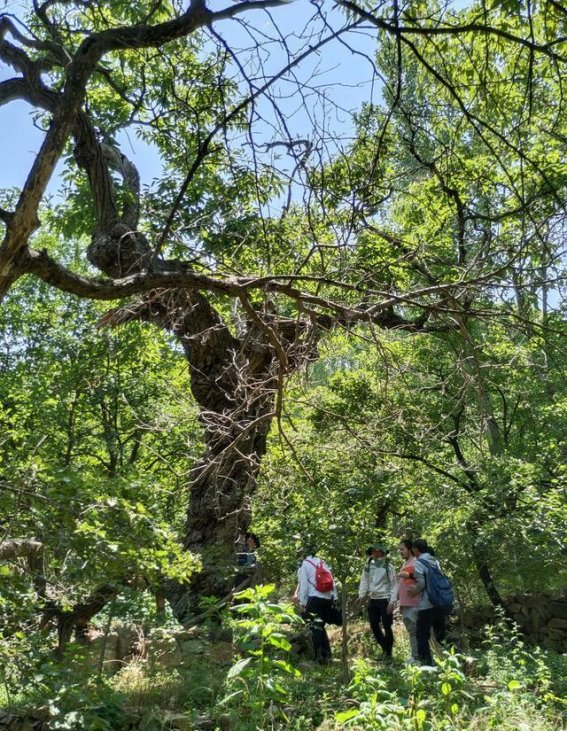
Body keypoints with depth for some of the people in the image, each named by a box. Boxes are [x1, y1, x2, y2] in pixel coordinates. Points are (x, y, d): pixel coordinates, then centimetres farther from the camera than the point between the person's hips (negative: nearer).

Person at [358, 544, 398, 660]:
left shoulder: (388, 566, -5)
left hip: (385, 599, -5)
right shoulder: (368, 566, 6)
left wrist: (392, 601, -14)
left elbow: (394, 585, -7)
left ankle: (388, 653, 13)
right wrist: (361, 595, -8)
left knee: (387, 627, 1)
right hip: (372, 600, 5)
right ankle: (385, 649, 26)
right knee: (374, 626, 8)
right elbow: (364, 582, 6)